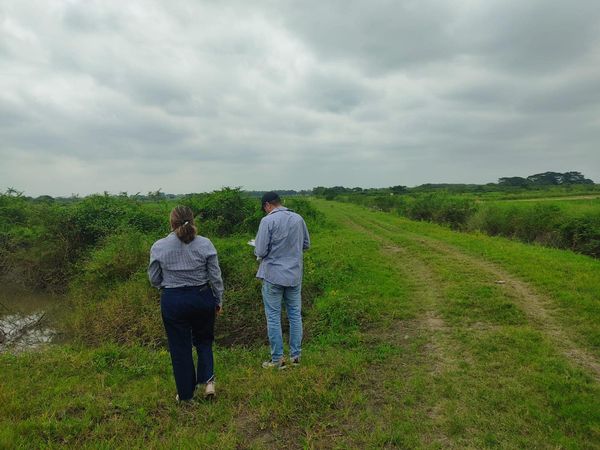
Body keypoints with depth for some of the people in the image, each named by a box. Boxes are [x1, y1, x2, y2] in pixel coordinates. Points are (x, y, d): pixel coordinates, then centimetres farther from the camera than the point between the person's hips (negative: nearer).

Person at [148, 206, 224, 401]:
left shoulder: (159, 247, -8)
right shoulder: (205, 244, -8)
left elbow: (154, 279, 0)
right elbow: (215, 277, -4)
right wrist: (219, 301, 8)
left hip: (173, 301, 0)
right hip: (202, 298, 1)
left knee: (180, 348, 12)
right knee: (204, 340, 21)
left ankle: (186, 395, 21)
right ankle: (207, 380, 7)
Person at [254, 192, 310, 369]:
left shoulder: (268, 221, -14)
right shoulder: (298, 218, 1)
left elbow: (260, 252, -14)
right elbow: (306, 244, 12)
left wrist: (258, 249, 7)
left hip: (273, 276, -4)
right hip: (295, 275, 5)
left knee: (273, 317, 7)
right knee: (295, 315, 14)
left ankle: (277, 359, 15)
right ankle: (295, 355, 22)